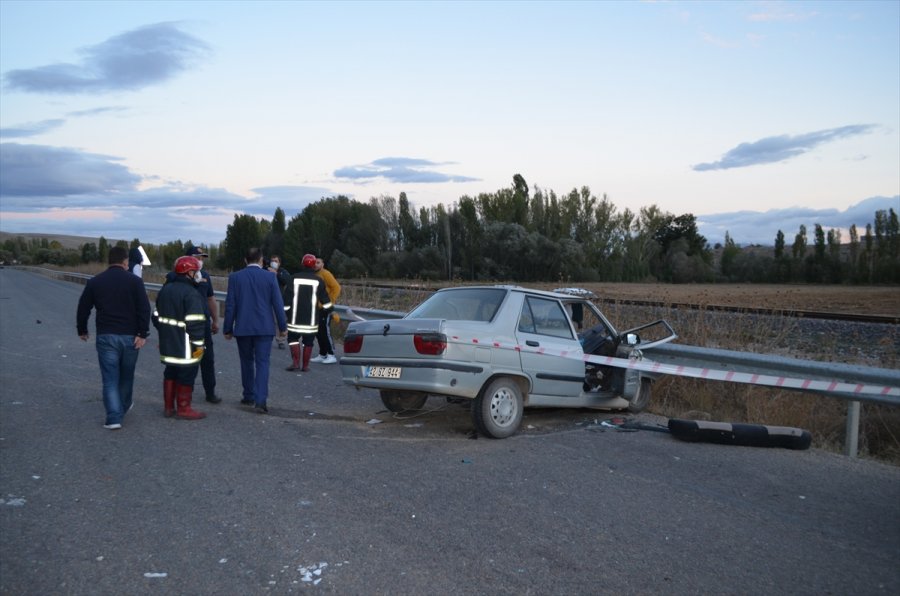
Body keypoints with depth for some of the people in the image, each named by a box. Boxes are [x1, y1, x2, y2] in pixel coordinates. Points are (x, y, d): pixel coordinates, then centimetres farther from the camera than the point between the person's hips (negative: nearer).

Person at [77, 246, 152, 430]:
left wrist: (82, 330, 22)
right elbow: (144, 309, -12)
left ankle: (114, 418, -6)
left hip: (106, 337, 0)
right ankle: (124, 406, 36)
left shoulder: (94, 282, 3)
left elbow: (83, 309, 9)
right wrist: (142, 334, -10)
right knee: (126, 376, 18)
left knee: (110, 378, 2)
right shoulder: (134, 281, -4)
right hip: (130, 336, 0)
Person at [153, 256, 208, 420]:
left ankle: (168, 407, 24)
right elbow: (195, 322, -23)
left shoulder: (166, 289, 10)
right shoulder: (191, 294, -19)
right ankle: (183, 409, 8)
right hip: (185, 345, -8)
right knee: (186, 375, 2)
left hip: (168, 344, 9)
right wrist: (198, 344, -16)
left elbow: (157, 315, 18)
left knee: (170, 373, 18)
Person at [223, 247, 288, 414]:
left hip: (243, 328, 1)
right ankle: (261, 400, -10)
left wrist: (228, 329, 6)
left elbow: (230, 305, 0)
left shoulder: (235, 277, -1)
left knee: (247, 362, 16)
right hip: (264, 328, -1)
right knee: (262, 363, 0)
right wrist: (282, 326, 6)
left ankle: (249, 396, 24)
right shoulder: (269, 277, -4)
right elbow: (277, 303, -3)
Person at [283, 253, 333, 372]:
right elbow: (325, 299, 3)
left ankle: (296, 362, -1)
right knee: (308, 341, 9)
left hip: (295, 317, 0)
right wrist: (329, 310, 18)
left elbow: (287, 296, -1)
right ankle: (305, 365, 10)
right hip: (311, 318, 0)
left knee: (293, 338, 12)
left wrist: (285, 311, 6)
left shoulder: (294, 278, -2)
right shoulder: (318, 281, -1)